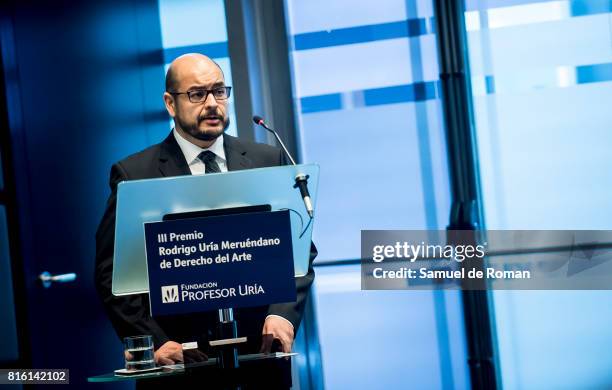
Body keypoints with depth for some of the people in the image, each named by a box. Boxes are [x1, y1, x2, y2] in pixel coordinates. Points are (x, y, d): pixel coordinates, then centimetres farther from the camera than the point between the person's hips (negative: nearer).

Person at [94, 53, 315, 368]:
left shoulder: (267, 161, 11)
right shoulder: (134, 175, 3)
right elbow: (112, 273, 1)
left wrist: (283, 313, -6)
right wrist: (154, 342, -10)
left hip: (258, 348, 2)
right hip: (180, 353, -1)